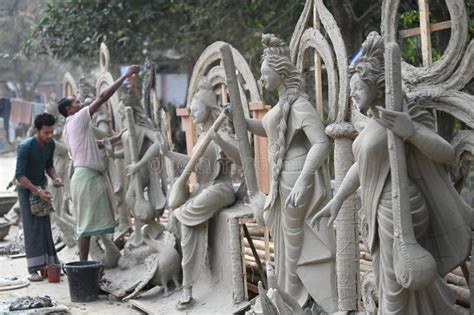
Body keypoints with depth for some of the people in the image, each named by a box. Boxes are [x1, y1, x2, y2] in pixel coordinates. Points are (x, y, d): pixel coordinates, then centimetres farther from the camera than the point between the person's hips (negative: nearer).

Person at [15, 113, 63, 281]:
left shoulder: (50, 144, -6)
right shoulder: (25, 146, -25)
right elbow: (19, 175, -24)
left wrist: (55, 178, -10)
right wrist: (37, 191, -30)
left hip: (41, 188, 6)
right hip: (26, 189, -6)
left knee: (45, 227, 2)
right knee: (32, 227, -11)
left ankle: (47, 265, 4)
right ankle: (33, 269, -12)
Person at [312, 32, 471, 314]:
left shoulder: (400, 116, -14)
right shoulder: (374, 122, 12)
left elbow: (447, 153, -17)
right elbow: (361, 166, 20)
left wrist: (410, 131, -31)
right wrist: (337, 200, 19)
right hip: (382, 212, 9)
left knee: (398, 292, 1)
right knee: (409, 284, 19)